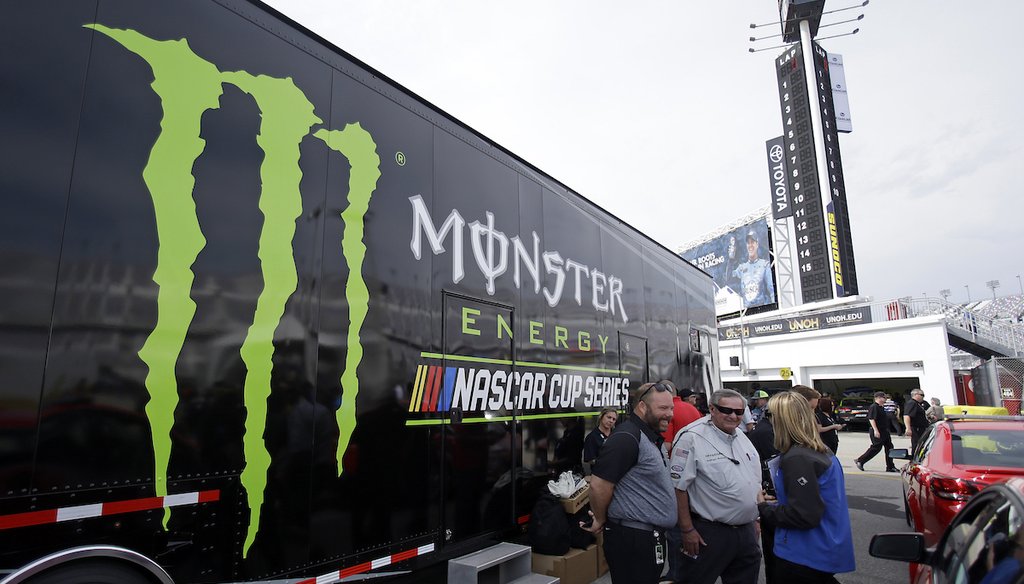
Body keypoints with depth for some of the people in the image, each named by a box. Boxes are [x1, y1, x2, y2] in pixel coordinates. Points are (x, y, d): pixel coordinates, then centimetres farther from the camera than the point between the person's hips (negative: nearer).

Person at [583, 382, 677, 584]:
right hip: (633, 539, -10)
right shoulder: (626, 438, -19)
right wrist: (601, 521, -8)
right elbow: (599, 485, -23)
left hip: (650, 537, 10)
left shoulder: (650, 438, 13)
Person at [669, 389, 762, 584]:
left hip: (747, 531, 7)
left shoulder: (742, 438, 9)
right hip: (709, 533, -7)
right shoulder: (692, 438, -17)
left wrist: (754, 520, 17)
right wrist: (687, 530, -17)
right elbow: (679, 486, -17)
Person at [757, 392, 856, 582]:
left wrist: (764, 508, -13)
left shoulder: (797, 458, -24)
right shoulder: (821, 451, 5)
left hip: (804, 557, -8)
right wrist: (775, 503, 9)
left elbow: (804, 516, -26)